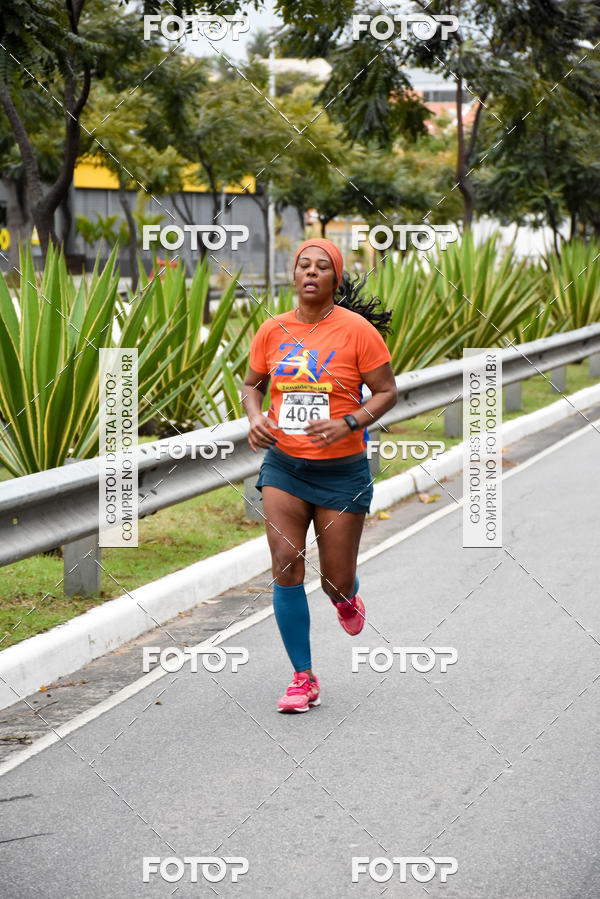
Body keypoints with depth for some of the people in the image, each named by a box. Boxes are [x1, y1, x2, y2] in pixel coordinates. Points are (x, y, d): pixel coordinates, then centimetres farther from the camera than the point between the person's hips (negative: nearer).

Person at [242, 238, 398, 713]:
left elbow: (387, 391, -5)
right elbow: (252, 383, 16)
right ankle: (303, 678, -1)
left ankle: (345, 597, 46)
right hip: (283, 464, 2)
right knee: (286, 563, -11)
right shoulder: (273, 330, 2)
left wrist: (348, 424, -20)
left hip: (342, 469, -2)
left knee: (338, 580, 4)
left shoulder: (357, 329, -9)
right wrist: (255, 417, -5)